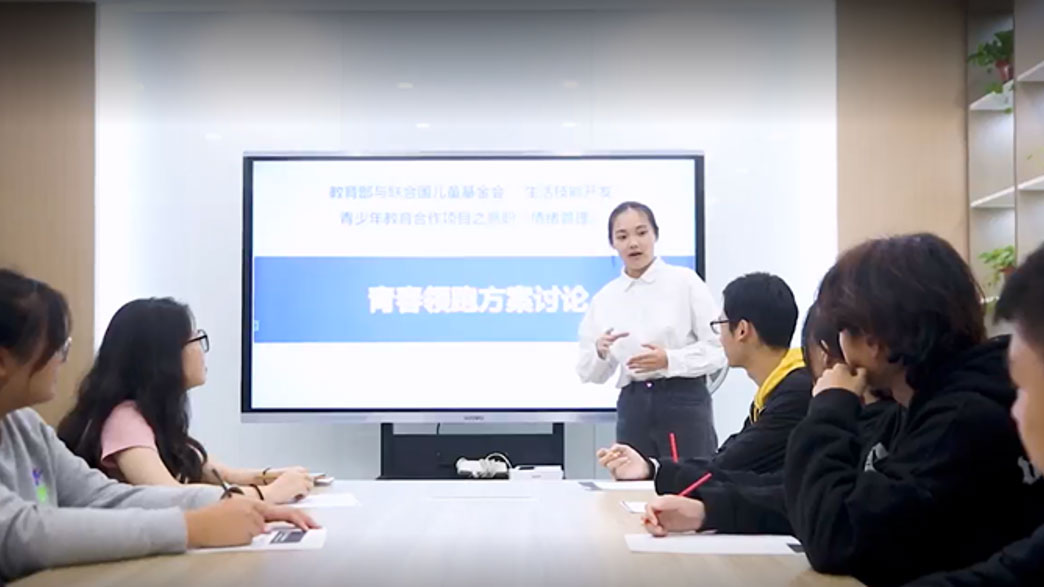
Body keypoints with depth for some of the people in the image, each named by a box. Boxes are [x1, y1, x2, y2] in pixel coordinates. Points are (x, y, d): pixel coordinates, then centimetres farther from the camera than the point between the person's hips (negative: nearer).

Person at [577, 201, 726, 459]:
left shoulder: (685, 281, -1)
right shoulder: (604, 298, 8)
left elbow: (718, 349, -3)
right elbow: (588, 373, 8)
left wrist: (669, 360, -16)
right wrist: (600, 352, -13)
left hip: (684, 403, -3)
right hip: (633, 407, 3)